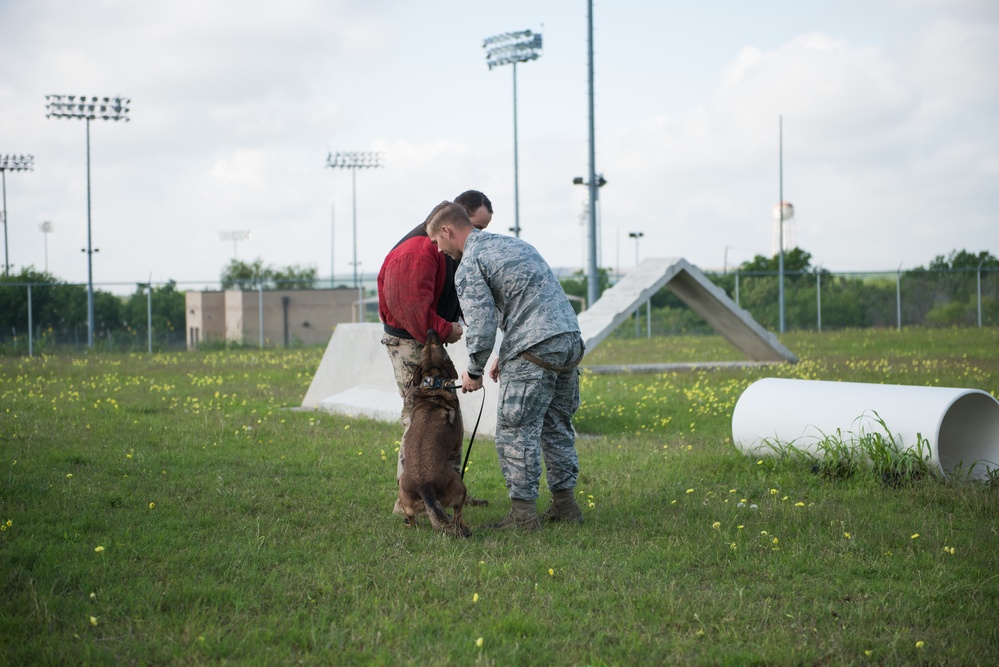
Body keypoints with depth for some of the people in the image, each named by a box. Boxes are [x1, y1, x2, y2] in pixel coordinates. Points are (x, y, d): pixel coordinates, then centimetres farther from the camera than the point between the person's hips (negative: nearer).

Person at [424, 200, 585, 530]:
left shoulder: (469, 265, -4)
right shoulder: (512, 243, 24)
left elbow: (480, 327, -11)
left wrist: (474, 372, 5)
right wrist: (506, 355, 27)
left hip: (535, 349, -9)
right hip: (570, 338, 9)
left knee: (516, 430, -1)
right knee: (556, 425, 17)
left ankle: (523, 512, 1)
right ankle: (564, 503, 21)